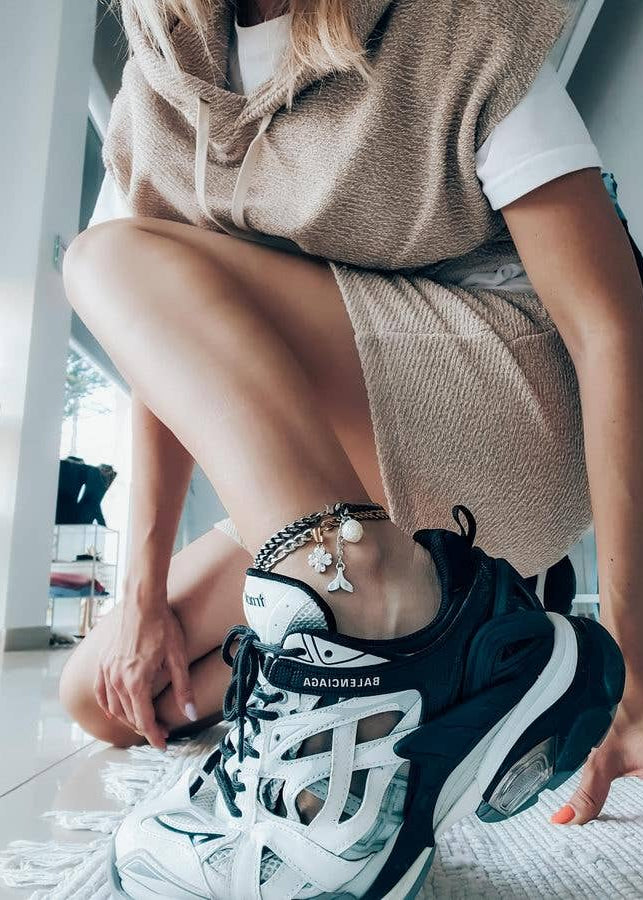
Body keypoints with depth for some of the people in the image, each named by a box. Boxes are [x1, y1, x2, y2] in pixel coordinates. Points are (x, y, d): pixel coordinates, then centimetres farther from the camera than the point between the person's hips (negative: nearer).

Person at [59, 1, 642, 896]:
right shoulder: (165, 80, 9)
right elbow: (172, 353, 3)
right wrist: (145, 589, -4)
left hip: (511, 419, -6)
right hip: (324, 485, 6)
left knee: (115, 257, -17)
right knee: (105, 698, 3)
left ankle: (381, 617, -31)